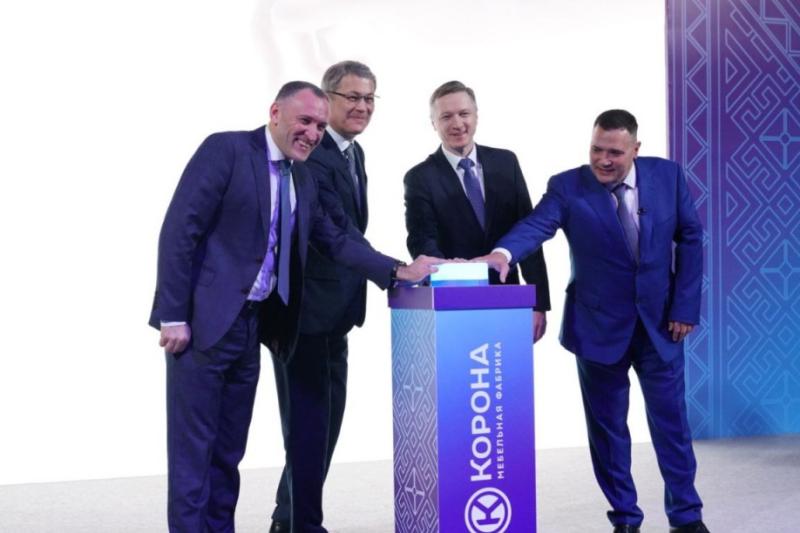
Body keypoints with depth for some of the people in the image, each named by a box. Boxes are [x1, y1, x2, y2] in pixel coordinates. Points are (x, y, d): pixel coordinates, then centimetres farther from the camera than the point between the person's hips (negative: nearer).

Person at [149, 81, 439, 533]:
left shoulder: (304, 179, 14)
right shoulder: (226, 149, -9)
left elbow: (336, 240, 13)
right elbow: (179, 229, -14)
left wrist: (397, 270, -1)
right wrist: (174, 315, -17)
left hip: (251, 326, 7)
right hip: (203, 322, -7)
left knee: (229, 451, 14)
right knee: (193, 450, -2)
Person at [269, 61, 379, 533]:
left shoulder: (354, 153, 13)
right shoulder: (311, 152, -18)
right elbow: (335, 228, -28)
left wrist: (353, 293, 13)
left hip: (334, 309, 10)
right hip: (303, 305, -10)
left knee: (326, 420, 17)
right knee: (308, 421, -3)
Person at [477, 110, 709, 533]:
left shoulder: (667, 175, -3)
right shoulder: (567, 187, -10)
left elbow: (690, 238, 1)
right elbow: (537, 224, -27)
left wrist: (685, 306, -4)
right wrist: (504, 253, -48)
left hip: (660, 321, 1)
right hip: (599, 326, -1)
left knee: (671, 421, 8)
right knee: (607, 427, 8)